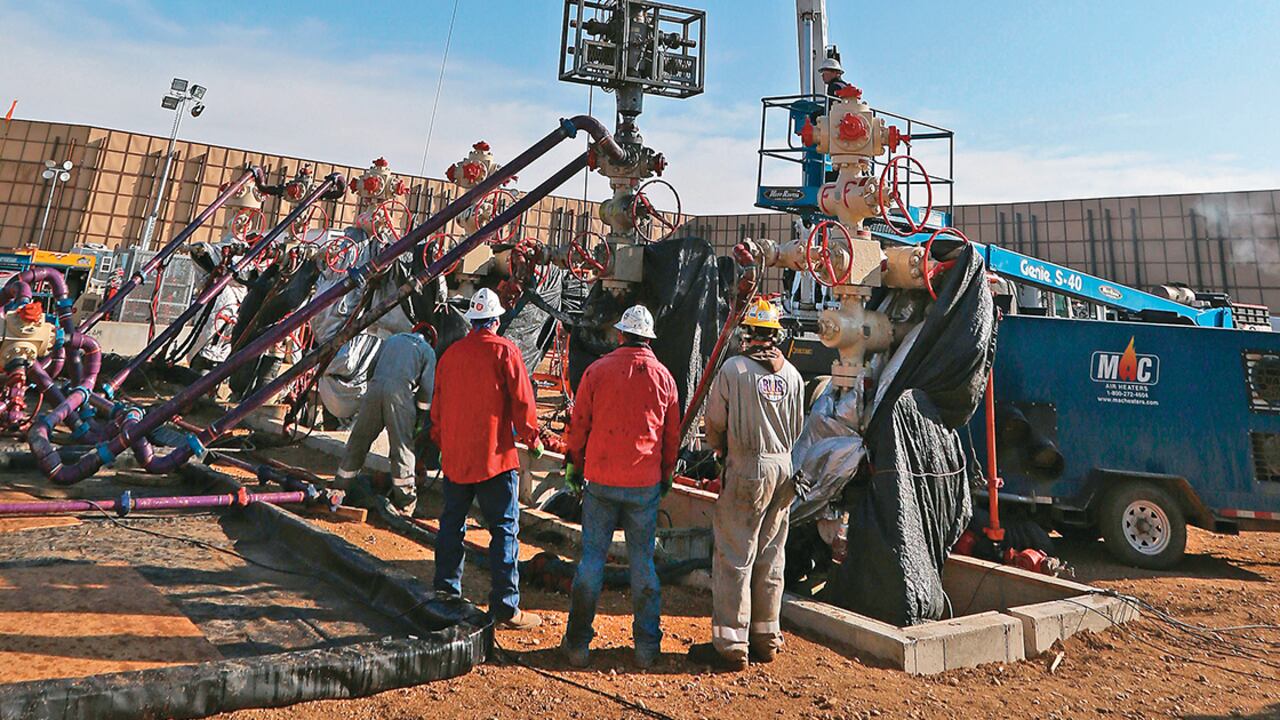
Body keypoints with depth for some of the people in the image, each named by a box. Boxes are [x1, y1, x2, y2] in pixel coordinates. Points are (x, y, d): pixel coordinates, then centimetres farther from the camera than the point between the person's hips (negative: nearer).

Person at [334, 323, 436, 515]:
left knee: (359, 440, 13)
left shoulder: (391, 339, 27)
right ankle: (405, 501, 6)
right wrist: (421, 418, 14)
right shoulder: (427, 351, 15)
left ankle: (340, 486, 22)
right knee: (402, 446, 2)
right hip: (399, 392, -3)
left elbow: (372, 368, 24)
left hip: (375, 387, 4)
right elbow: (426, 388, 8)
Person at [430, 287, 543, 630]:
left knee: (452, 523, 17)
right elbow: (522, 400, -10)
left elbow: (437, 405, 15)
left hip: (454, 456, 6)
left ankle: (446, 589, 25)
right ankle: (505, 607, 1)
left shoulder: (450, 354, 8)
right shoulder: (504, 350, -8)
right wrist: (532, 438, 3)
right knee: (504, 528, -1)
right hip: (494, 455, -5)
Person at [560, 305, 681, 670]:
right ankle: (646, 646, 17)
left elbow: (578, 423, 1)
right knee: (643, 561, 10)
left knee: (591, 558, 7)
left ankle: (578, 643, 15)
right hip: (646, 483, 2)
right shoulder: (663, 376, 3)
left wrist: (574, 464, 15)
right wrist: (666, 474, 22)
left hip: (601, 480, -1)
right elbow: (673, 434, 10)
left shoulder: (597, 370, -4)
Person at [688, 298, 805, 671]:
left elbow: (713, 421, -3)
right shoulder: (792, 373, 6)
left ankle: (730, 644, 5)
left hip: (747, 470, -6)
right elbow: (798, 427, 12)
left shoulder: (734, 368, -10)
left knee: (734, 556, 1)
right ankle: (766, 637, 24)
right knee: (770, 556, 14)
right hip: (786, 469, 6)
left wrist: (721, 449, 16)